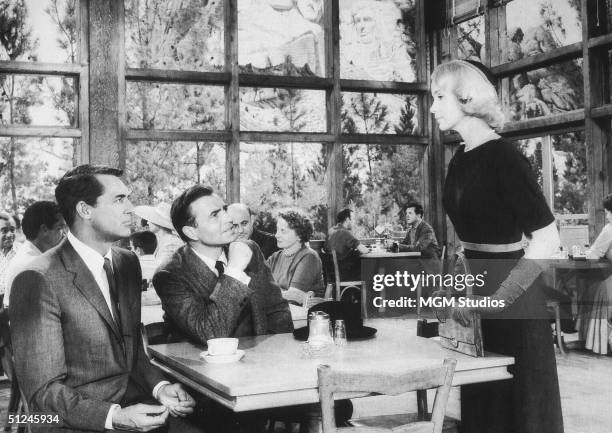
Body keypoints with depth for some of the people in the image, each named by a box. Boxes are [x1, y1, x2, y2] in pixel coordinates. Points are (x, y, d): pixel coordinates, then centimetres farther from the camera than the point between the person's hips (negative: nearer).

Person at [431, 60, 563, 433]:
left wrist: (495, 299, -21)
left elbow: (547, 240, -22)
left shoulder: (503, 157, -17)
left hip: (511, 303, -7)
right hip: (475, 291, 8)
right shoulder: (460, 161, 6)